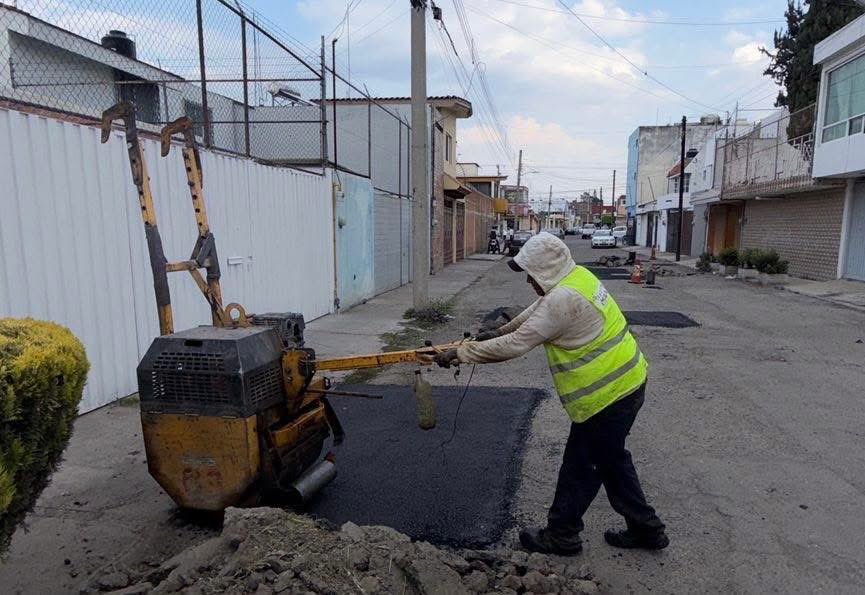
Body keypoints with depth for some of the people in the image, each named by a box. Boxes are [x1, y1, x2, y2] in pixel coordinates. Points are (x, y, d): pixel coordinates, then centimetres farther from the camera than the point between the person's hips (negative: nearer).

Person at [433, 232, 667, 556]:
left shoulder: (562, 299, -25)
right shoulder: (577, 276, 6)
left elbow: (515, 345, -23)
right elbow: (535, 312, 20)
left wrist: (460, 352, -15)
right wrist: (499, 330, 23)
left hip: (607, 395, -10)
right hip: (627, 383, 10)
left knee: (580, 468, 7)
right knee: (611, 461, 23)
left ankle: (561, 535, 26)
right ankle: (646, 529, 37)